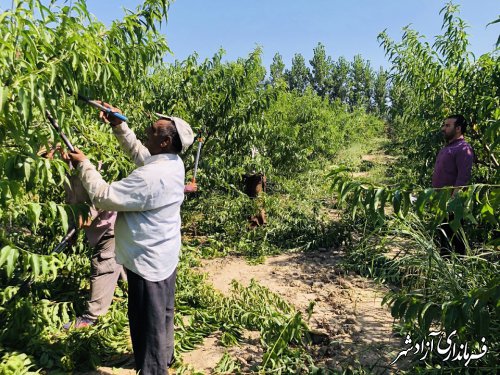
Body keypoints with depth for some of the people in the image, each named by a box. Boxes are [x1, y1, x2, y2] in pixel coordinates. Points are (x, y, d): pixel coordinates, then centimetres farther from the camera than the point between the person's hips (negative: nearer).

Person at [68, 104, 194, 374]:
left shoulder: (150, 176, -30)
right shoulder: (172, 163, -2)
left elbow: (103, 197, -23)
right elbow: (137, 150, 16)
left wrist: (83, 164, -11)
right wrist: (118, 125, 8)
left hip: (148, 261, -10)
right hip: (164, 255, 10)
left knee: (148, 322, 9)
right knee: (163, 313, 26)